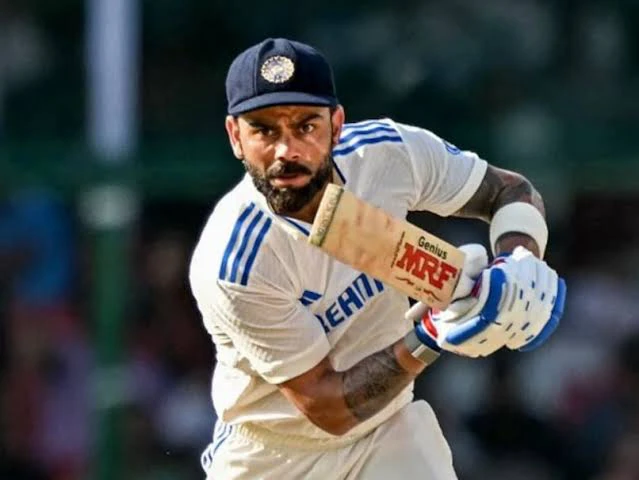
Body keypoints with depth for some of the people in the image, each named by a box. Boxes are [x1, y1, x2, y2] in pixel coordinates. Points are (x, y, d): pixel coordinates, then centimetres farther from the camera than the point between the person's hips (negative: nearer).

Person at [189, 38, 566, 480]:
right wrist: (431, 337, -37)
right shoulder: (233, 265, -30)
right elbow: (324, 406, -26)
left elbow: (512, 191, -1)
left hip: (391, 436, 3)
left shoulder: (389, 153, -18)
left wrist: (520, 262, -22)